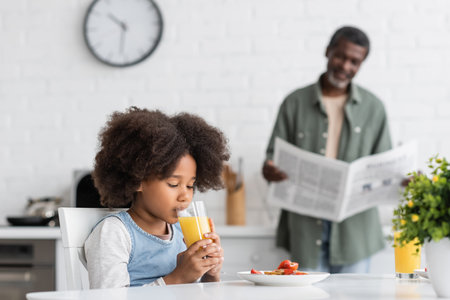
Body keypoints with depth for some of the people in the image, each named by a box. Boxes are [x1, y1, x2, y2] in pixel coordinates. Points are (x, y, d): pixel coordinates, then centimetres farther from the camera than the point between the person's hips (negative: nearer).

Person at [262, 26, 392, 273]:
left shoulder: (373, 108, 10)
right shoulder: (295, 103, 8)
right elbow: (274, 154, 6)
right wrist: (269, 170, -18)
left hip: (354, 227, 1)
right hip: (306, 229, -1)